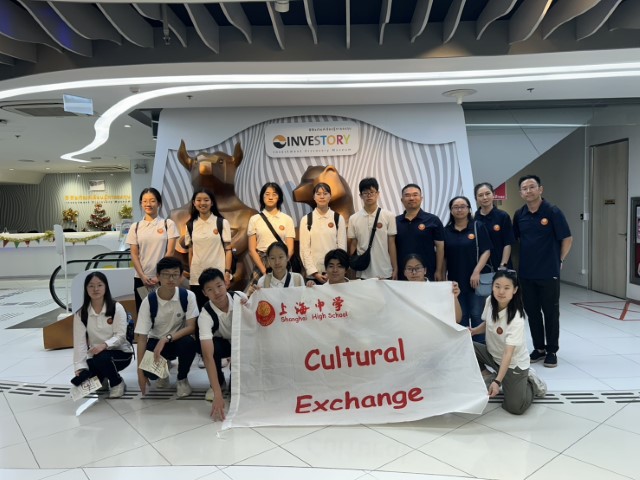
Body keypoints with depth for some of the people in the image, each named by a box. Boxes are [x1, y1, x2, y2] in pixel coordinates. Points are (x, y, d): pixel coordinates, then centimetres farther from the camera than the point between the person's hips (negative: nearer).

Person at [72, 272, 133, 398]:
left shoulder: (117, 308, -10)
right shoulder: (81, 313, -3)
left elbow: (120, 336, -15)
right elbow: (79, 342, -9)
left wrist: (104, 345, -34)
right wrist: (80, 367, -19)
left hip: (120, 352, -3)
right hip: (96, 356, 3)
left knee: (102, 358, -35)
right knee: (83, 379, -22)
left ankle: (117, 383, -4)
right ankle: (102, 378, 16)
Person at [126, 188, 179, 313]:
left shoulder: (168, 224, 1)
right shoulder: (135, 227, 7)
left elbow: (170, 252, -4)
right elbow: (134, 254, 5)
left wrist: (159, 276, -8)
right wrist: (142, 276, -8)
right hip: (141, 278, 2)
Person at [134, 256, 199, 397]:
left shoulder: (188, 296, -19)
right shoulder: (148, 301, -18)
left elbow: (191, 327, -20)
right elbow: (142, 337, -15)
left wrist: (166, 338, -35)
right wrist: (140, 371, -19)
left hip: (179, 339, 0)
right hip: (156, 341, 1)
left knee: (188, 342, -36)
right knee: (149, 370, -27)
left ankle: (182, 379, -5)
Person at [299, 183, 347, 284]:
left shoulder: (338, 219, 2)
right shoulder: (306, 220, 2)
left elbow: (342, 247, 1)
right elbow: (304, 248, 0)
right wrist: (314, 272, -8)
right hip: (313, 273, 0)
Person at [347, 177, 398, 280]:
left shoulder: (388, 216, -1)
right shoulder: (353, 218, 3)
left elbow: (391, 244, 1)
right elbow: (353, 245, 7)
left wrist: (395, 269, -1)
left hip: (385, 272, -1)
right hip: (363, 273, 1)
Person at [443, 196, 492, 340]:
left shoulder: (478, 228, -2)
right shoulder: (446, 231, 7)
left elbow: (486, 251, -7)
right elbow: (443, 257, 10)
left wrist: (476, 272, -16)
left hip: (474, 280, -3)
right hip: (455, 280, 3)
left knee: (477, 316, 2)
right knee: (460, 317, 10)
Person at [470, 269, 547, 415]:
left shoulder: (516, 319, -30)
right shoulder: (490, 301, -13)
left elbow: (508, 353, -34)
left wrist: (497, 381, -42)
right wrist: (472, 331, -12)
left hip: (514, 363, -5)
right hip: (492, 354, 5)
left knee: (516, 407, -13)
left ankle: (531, 381, 17)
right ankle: (488, 378, 2)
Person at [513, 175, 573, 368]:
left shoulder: (553, 212, -9)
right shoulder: (519, 215, 4)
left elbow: (567, 238, -3)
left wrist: (559, 260, 1)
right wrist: (523, 259, 10)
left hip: (549, 272, -4)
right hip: (526, 273, 4)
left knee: (550, 312, 5)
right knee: (532, 312, 11)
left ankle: (552, 351, 18)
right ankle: (539, 348, 25)